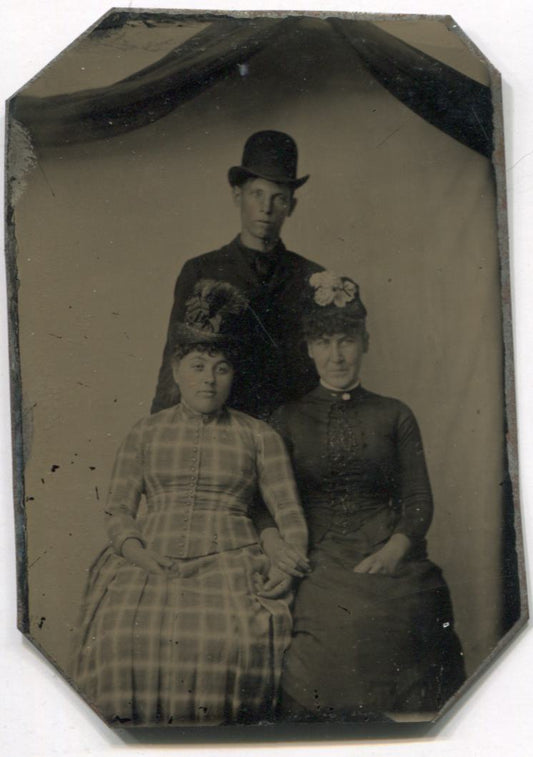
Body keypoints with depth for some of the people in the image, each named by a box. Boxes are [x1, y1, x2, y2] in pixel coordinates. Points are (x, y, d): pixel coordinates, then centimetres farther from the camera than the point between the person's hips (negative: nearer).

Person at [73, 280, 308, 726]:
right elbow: (118, 509, 12)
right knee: (126, 635, -28)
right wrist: (137, 551, -7)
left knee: (235, 637, -30)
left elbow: (289, 514, 11)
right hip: (149, 562, 1)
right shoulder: (145, 433, 17)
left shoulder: (259, 437, 15)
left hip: (229, 561, -1)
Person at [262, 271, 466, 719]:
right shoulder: (290, 418, 15)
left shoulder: (394, 416, 13)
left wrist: (393, 550, -10)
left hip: (388, 561, 0)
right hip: (317, 565, 0)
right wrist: (272, 539, -10)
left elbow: (419, 501, 8)